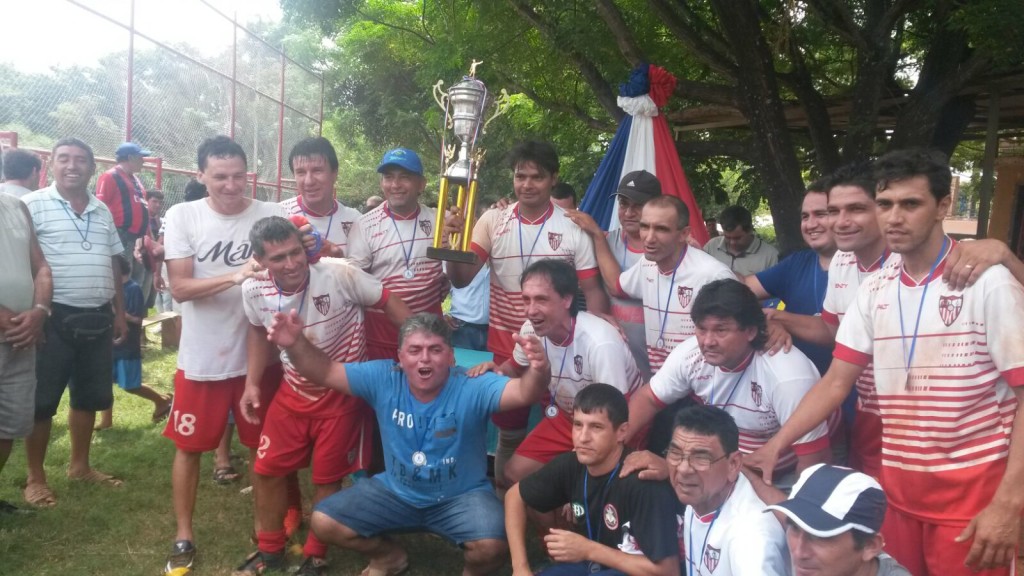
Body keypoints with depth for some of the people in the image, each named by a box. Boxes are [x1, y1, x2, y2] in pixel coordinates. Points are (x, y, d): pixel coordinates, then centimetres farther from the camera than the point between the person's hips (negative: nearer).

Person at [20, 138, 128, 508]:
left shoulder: (103, 211, 12)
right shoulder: (32, 205, -6)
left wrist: (119, 312, 16)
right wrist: (34, 311, -15)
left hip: (98, 319, 6)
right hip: (55, 319, -5)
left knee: (89, 396, 14)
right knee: (42, 401, 3)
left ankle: (79, 465, 29)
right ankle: (35, 478, 16)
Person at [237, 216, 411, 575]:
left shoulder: (339, 275, -25)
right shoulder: (254, 291, -10)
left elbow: (389, 303, -15)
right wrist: (252, 383, 4)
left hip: (343, 393, -4)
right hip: (293, 392, 5)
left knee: (327, 479, 7)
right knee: (267, 472, 11)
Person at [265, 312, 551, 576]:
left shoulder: (472, 387, -24)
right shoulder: (383, 379, -13)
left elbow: (524, 393, -40)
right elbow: (324, 372, -13)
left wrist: (538, 371, -64)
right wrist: (296, 343, -34)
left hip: (461, 496, -3)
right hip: (396, 492, 4)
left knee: (492, 546, -31)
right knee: (324, 522, -6)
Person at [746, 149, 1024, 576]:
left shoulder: (988, 282, -11)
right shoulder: (874, 289, 2)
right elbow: (836, 382, 3)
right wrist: (774, 445, -6)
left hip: (973, 491, -4)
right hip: (897, 487, 4)